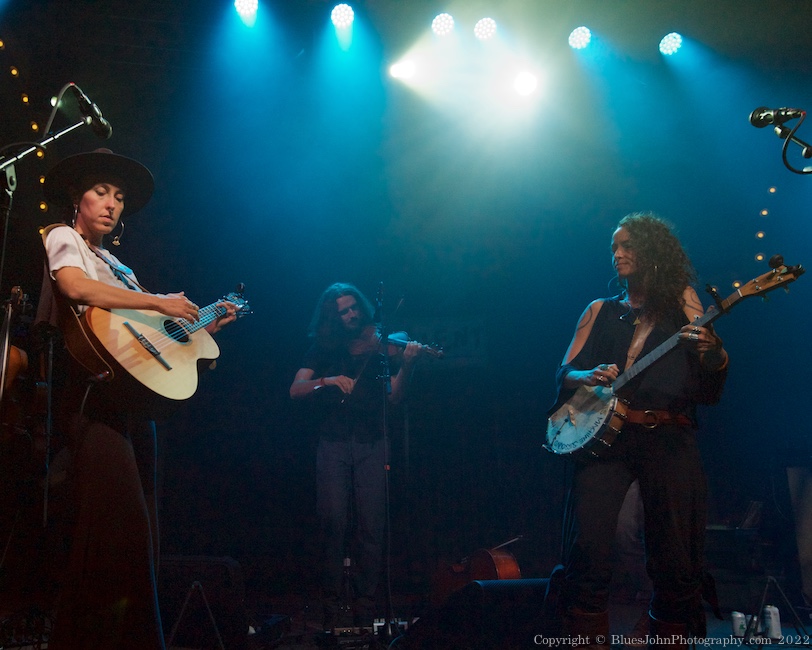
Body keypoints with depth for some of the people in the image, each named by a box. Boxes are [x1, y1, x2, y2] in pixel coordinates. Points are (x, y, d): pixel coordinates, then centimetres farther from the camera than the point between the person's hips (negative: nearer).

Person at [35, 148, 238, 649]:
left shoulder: (117, 265, 27)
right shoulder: (62, 237, 7)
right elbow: (74, 287, -16)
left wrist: (205, 326, 18)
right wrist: (158, 302, -14)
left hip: (135, 397, 8)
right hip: (95, 393, -8)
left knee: (140, 530, 5)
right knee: (122, 521, -17)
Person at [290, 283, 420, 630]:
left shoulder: (379, 346, 9)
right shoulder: (324, 348, 11)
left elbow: (393, 396, -1)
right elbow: (295, 390, 0)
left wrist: (406, 364, -18)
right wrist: (328, 380, -18)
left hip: (371, 444, 0)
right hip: (334, 444, 0)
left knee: (371, 527, -4)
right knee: (334, 523, -8)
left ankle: (365, 609, 8)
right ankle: (331, 608, 4)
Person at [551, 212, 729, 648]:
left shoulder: (682, 303, 12)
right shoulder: (600, 311, 17)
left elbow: (710, 393, 6)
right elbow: (564, 374, 12)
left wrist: (713, 352, -15)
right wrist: (589, 377, -9)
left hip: (670, 439, -1)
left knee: (676, 563, -2)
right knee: (589, 551, -11)